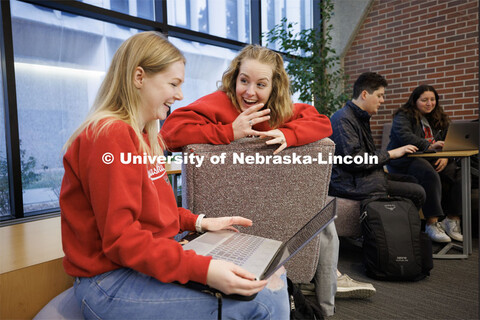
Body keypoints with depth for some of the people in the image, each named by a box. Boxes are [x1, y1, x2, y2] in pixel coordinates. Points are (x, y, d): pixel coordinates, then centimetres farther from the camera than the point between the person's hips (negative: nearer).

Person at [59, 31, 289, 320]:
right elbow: (120, 238, -22)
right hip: (112, 282, -9)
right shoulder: (111, 135, -19)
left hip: (154, 259, 9)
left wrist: (199, 222, 4)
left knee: (272, 273, 5)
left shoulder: (147, 136, 11)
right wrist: (202, 269, -29)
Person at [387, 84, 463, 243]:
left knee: (458, 174, -20)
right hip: (405, 161, -6)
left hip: (431, 159, 6)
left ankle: (452, 220, -11)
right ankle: (431, 224, -28)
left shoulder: (439, 119, 21)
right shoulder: (403, 116, 0)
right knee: (431, 176, -35)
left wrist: (445, 156, -8)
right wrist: (429, 146, -29)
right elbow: (404, 136, -19)